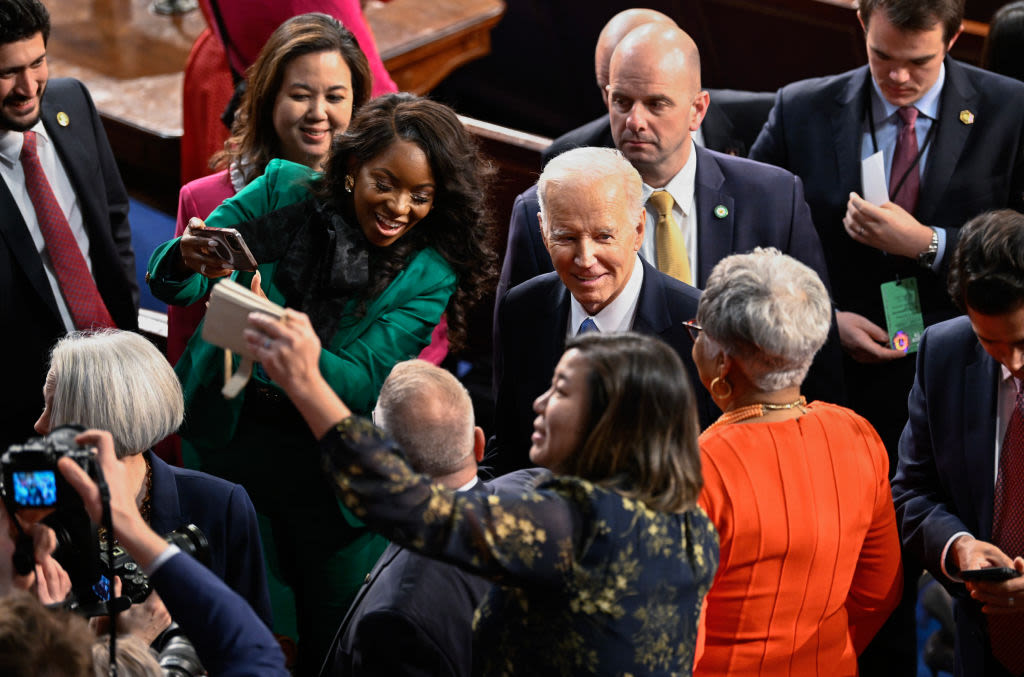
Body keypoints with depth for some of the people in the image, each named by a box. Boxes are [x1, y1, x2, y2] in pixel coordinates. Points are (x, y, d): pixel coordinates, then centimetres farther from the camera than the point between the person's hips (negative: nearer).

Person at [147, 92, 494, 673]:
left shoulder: (428, 275, -10)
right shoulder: (284, 193, -8)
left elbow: (360, 384, -20)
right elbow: (171, 286, -8)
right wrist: (188, 260, -33)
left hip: (327, 468, -1)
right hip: (229, 442, 1)